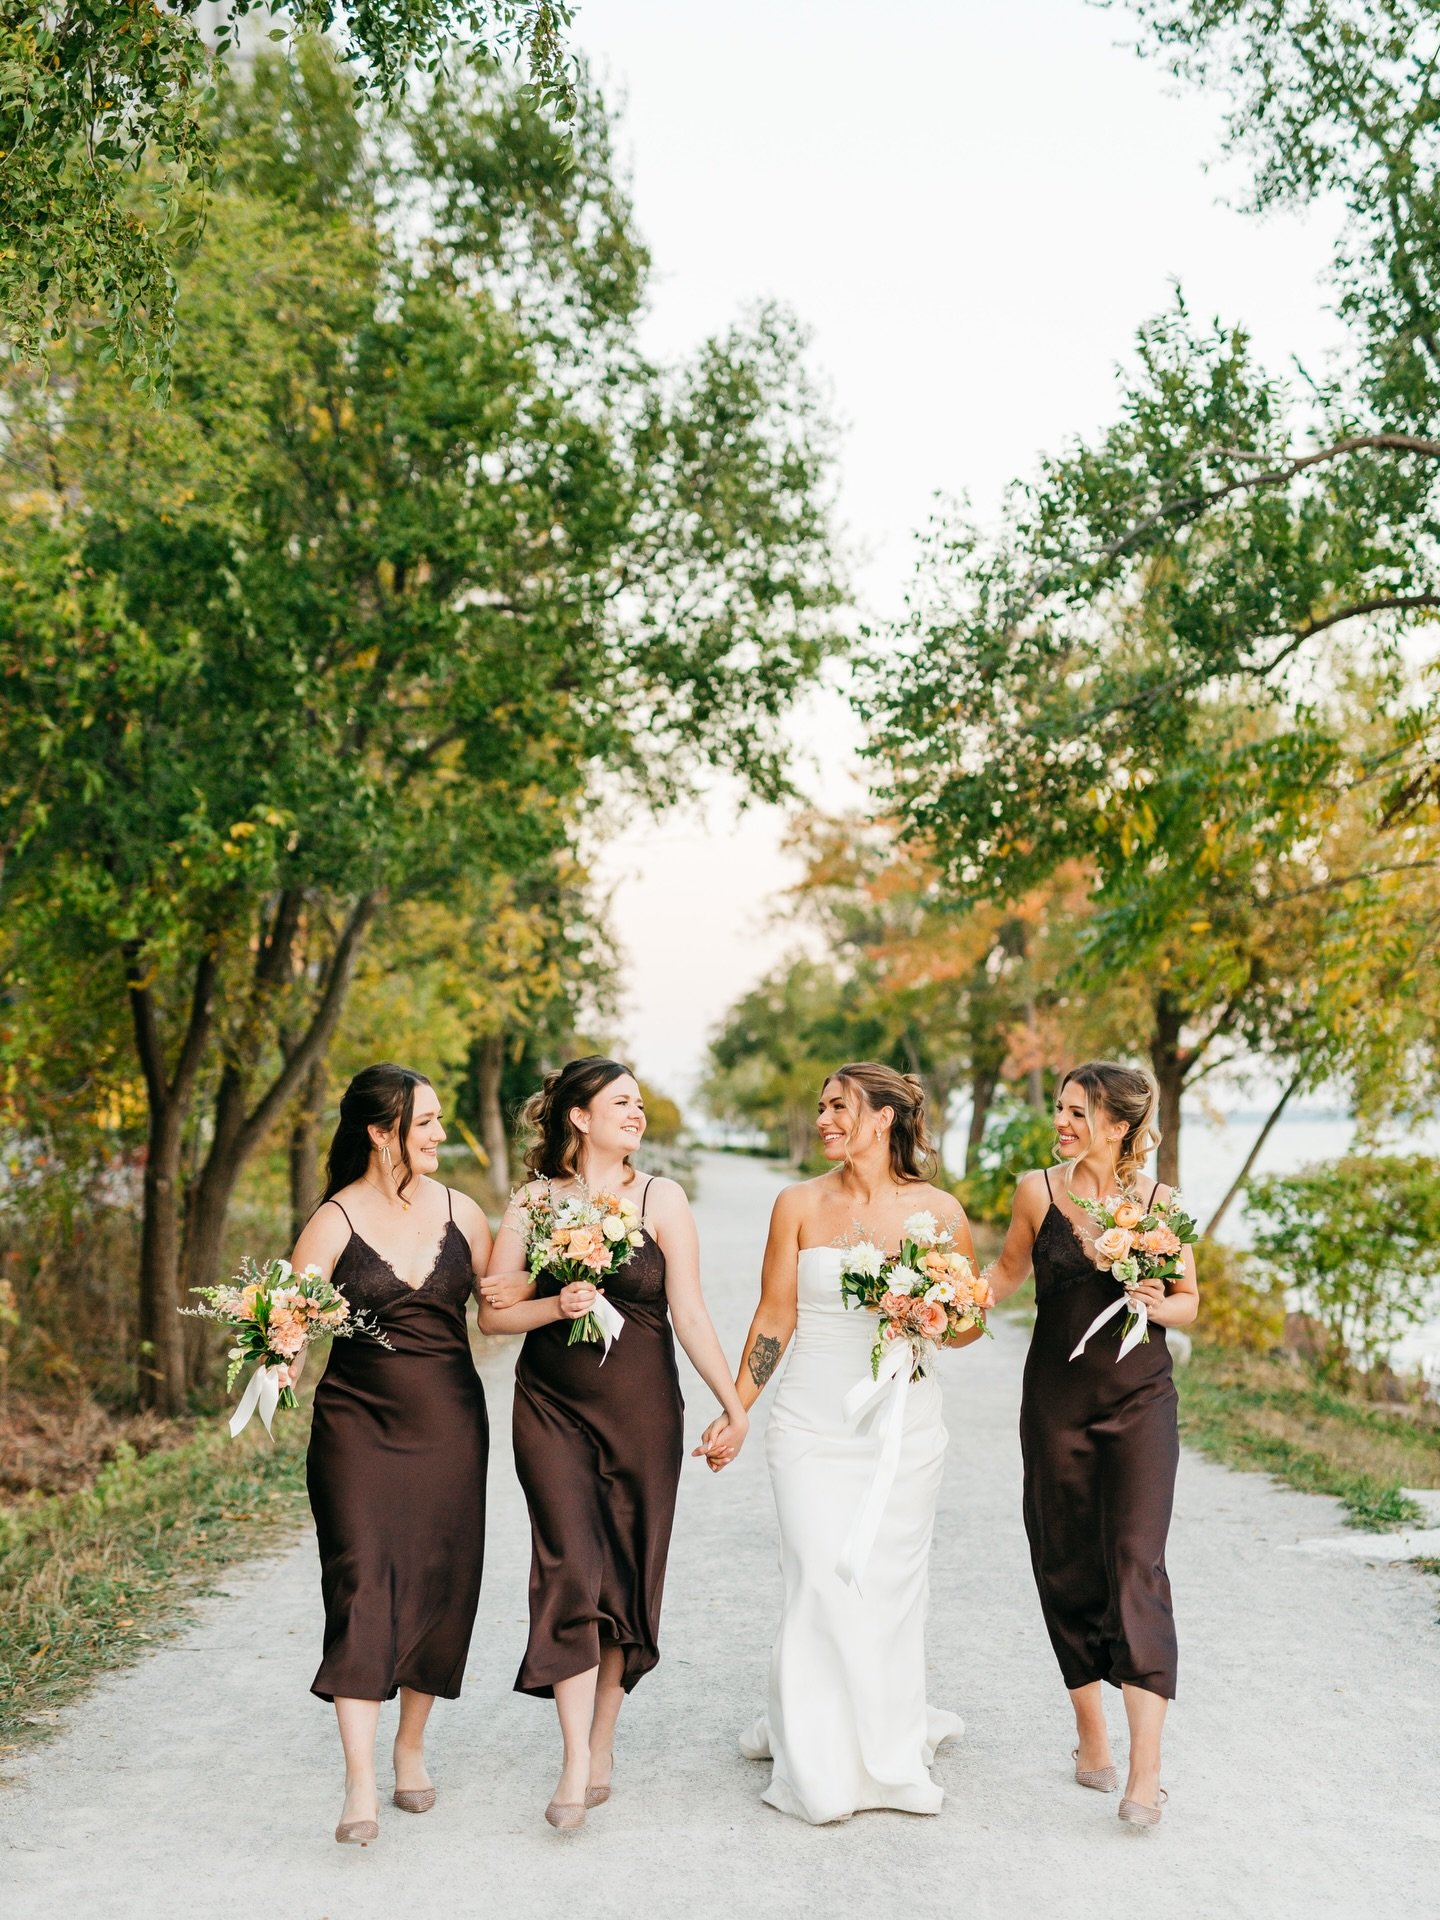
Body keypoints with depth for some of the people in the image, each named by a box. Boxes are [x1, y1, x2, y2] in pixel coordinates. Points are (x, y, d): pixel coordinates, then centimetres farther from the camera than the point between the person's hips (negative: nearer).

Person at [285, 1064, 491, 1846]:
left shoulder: (458, 1212, 5)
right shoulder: (335, 1221, -5)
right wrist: (281, 1364, -31)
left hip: (449, 1427, 3)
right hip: (358, 1425, -3)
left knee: (439, 1585, 8)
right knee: (362, 1584, -11)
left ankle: (412, 1745, 29)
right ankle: (360, 1786, -9)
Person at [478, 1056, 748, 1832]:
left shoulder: (661, 1199, 0)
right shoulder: (534, 1202, 1)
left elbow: (688, 1311, -3)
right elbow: (492, 1312, 2)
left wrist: (732, 1403, -9)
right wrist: (556, 1306, -15)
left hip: (640, 1409, 1)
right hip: (551, 1410, -1)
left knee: (627, 1572, 7)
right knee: (571, 1567, -9)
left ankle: (602, 1741, 25)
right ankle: (575, 1763, -5)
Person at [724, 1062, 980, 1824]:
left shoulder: (939, 1210, 0)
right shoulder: (800, 1204, 1)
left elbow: (972, 1320, 7)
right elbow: (775, 1318, 3)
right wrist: (734, 1409, 0)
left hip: (904, 1425, 0)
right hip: (811, 1425, 0)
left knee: (891, 1587, 5)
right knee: (824, 1582, -6)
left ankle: (886, 1743, 26)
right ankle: (823, 1759, 13)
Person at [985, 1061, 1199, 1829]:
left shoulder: (1159, 1202, -4)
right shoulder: (1038, 1191, -1)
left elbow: (1189, 1300, 6)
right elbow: (1008, 1271, 13)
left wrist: (1159, 1305, -15)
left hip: (1139, 1401, -2)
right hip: (1057, 1398, 2)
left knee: (1136, 1566, -10)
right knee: (1067, 1564, 8)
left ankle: (1145, 1770, -10)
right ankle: (1091, 1735, 26)